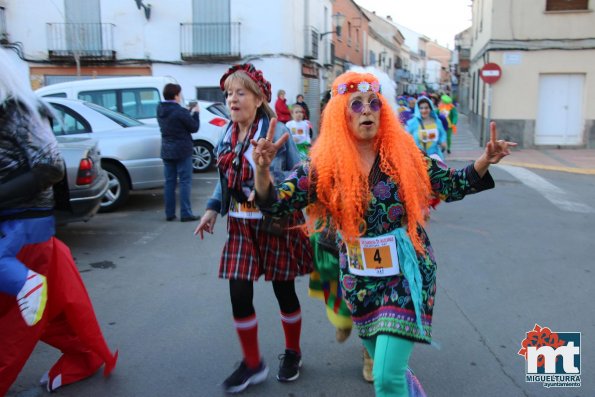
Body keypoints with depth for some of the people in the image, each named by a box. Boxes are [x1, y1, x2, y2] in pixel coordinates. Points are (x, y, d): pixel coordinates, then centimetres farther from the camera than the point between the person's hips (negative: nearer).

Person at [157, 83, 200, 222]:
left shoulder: (160, 109, 4)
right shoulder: (180, 111, -18)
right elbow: (194, 127, -8)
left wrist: (190, 113, 12)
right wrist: (196, 113, 6)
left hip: (166, 151, 7)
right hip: (182, 151, -7)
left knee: (169, 182, 9)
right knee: (185, 182, -1)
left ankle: (169, 214, 12)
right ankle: (185, 213, -1)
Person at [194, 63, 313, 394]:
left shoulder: (276, 131, -13)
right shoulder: (228, 135, 6)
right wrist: (213, 208, 6)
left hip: (276, 222, -5)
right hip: (241, 224, 5)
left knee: (284, 291, 9)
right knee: (239, 294, 2)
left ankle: (292, 353, 34)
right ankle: (252, 363, 21)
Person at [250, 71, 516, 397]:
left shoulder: (404, 154, -7)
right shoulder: (324, 165, -8)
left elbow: (452, 185, 3)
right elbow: (275, 202, -13)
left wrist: (485, 160, -14)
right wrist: (262, 169, -32)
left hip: (406, 273, -2)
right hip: (360, 278, 2)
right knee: (387, 366, 22)